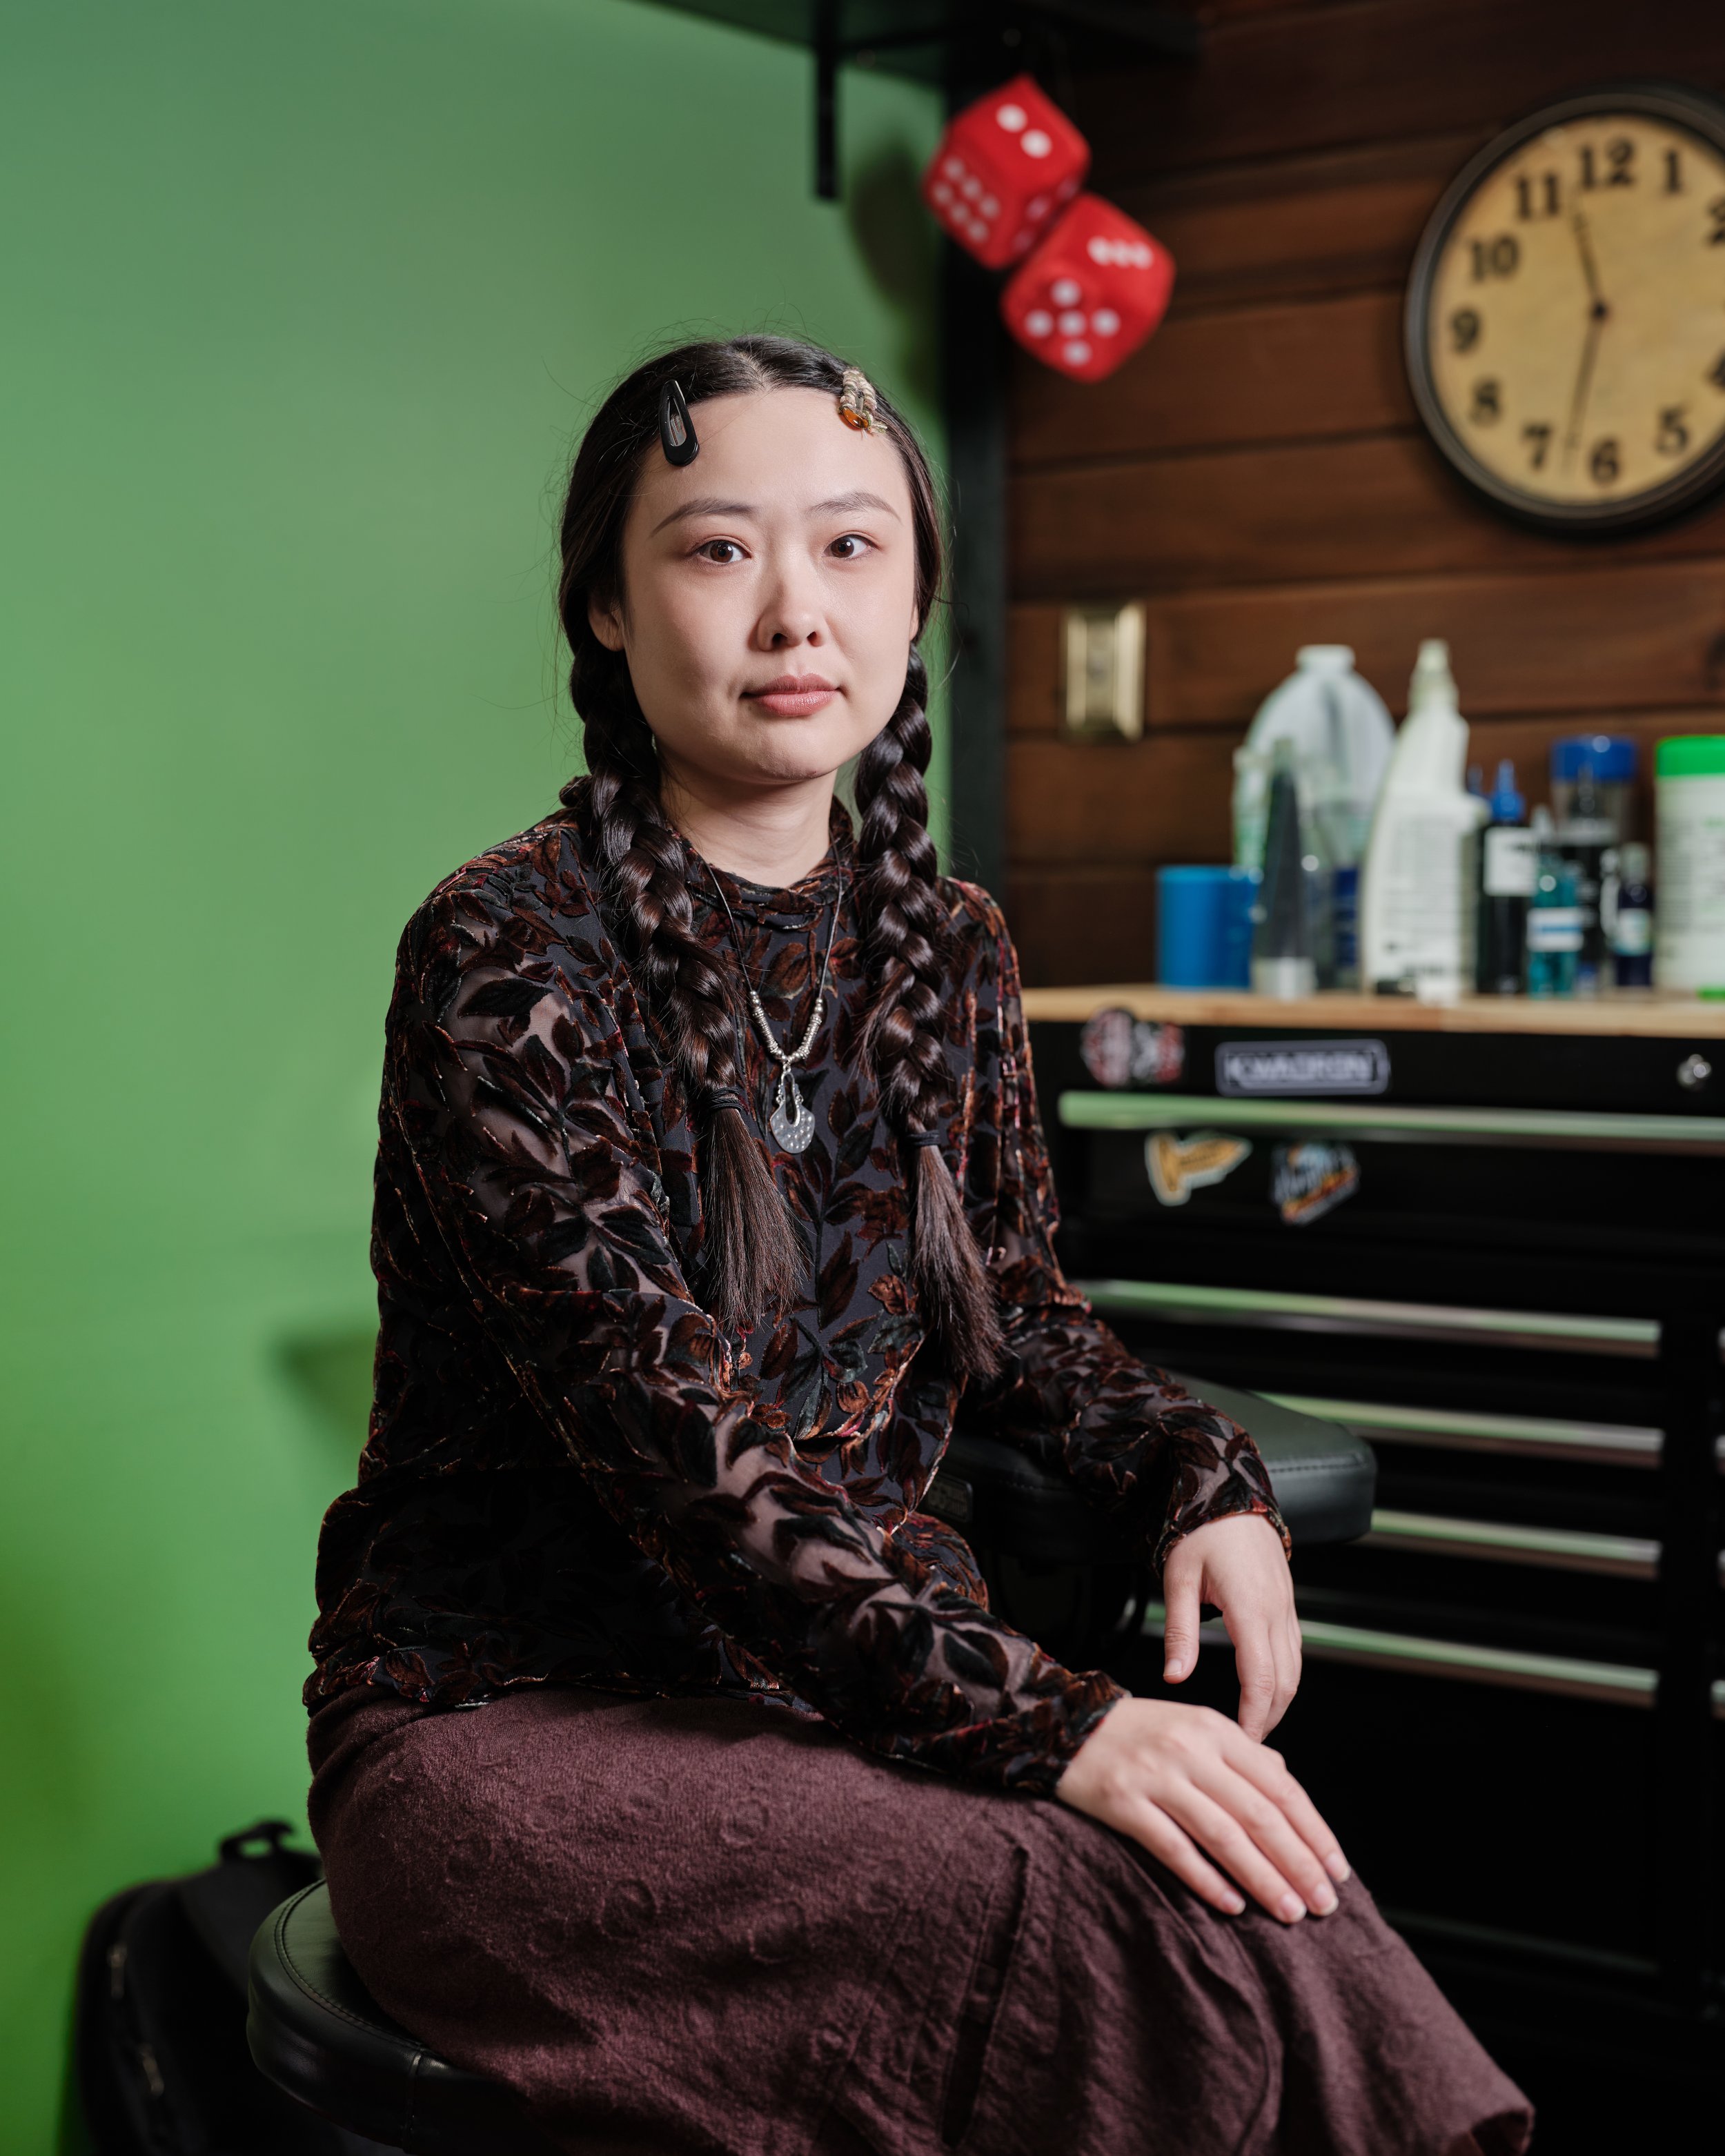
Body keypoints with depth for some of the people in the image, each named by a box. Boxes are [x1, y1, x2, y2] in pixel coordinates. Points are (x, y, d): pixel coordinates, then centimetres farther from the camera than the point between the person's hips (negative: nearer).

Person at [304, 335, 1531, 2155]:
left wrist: (1198, 1476, 0)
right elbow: (670, 1425, -20)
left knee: (1264, 1871, -24)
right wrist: (1040, 1721, -27)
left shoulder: (946, 949, 8)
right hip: (515, 1728, -5)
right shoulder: (506, 956, -12)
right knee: (1138, 1923, -29)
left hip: (832, 1692, 6)